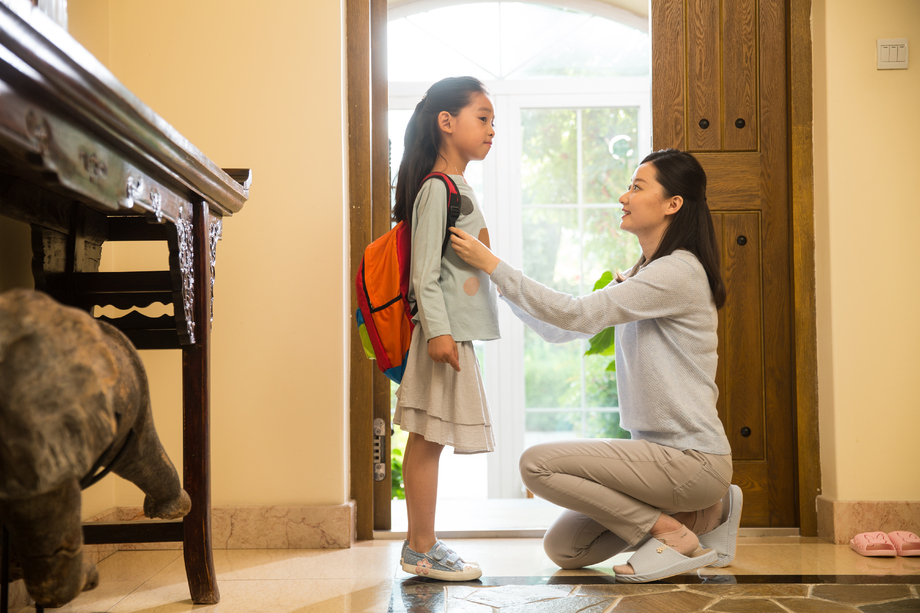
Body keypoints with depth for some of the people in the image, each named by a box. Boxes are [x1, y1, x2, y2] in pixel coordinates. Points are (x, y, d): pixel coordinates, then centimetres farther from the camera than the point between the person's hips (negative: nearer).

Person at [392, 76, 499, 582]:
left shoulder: (460, 188, 19)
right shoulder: (436, 189, -11)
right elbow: (424, 271, -17)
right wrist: (437, 330, -23)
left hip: (458, 332, 10)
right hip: (443, 331, -10)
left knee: (427, 439, 11)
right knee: (428, 438, -4)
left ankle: (419, 543, 18)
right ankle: (422, 550, 3)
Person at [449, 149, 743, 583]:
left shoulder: (678, 271, -16)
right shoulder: (640, 277, 15)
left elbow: (577, 315, -23)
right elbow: (558, 330, 12)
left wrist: (493, 265, -19)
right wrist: (497, 279, 3)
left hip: (692, 458, -9)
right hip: (660, 450, 9)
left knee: (538, 463, -16)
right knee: (563, 548, 9)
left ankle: (671, 532, -6)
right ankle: (704, 515, 14)